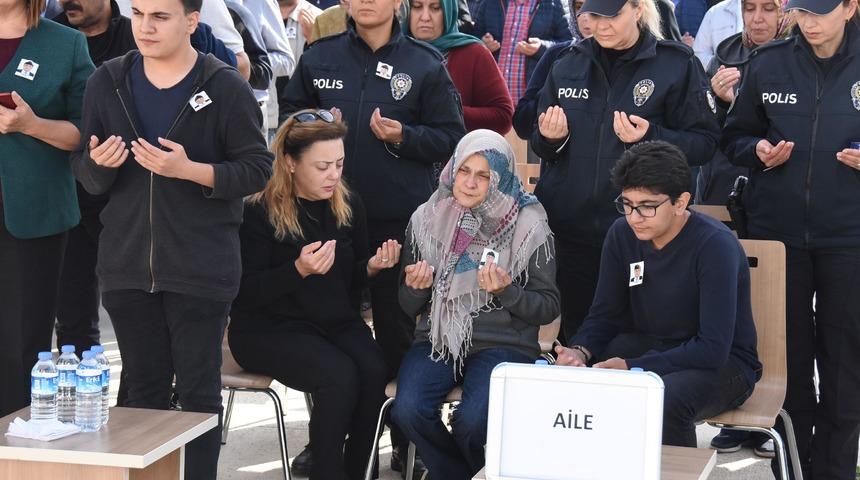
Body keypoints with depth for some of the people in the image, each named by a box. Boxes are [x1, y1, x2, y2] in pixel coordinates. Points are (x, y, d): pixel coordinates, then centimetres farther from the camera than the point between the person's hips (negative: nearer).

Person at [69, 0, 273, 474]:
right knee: (143, 390, 11)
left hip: (201, 267, -3)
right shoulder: (107, 81, 5)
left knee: (199, 392, 4)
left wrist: (189, 169, -20)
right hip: (126, 264, 3)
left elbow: (257, 168, -6)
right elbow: (85, 171, 10)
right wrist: (98, 163, -14)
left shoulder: (226, 87, -5)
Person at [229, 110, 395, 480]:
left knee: (374, 372, -26)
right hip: (268, 328, -5)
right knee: (339, 375, -31)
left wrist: (371, 267, -6)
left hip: (336, 322, 5)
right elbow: (247, 294, -13)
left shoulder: (348, 205, 7)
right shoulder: (259, 211, -9)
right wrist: (299, 270, -27)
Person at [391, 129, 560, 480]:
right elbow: (409, 308, 13)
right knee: (408, 410, -26)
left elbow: (549, 307, 2)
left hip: (503, 343, -3)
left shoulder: (528, 225, -3)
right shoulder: (426, 219, 6)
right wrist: (416, 287, -10)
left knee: (472, 420, -29)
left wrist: (506, 291, -16)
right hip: (438, 339, 3)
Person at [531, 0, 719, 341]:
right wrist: (550, 138, -5)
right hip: (570, 227, 4)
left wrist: (650, 137, -20)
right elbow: (540, 145, 18)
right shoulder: (568, 66, 11)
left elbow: (704, 143, -4)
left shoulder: (677, 65, -2)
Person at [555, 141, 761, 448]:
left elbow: (713, 348, -26)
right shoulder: (622, 234, -3)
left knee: (663, 400, -37)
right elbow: (604, 315, 3)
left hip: (722, 363, -5)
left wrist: (631, 367, -33)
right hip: (647, 346, 5)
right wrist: (581, 352, -20)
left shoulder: (716, 244, -22)